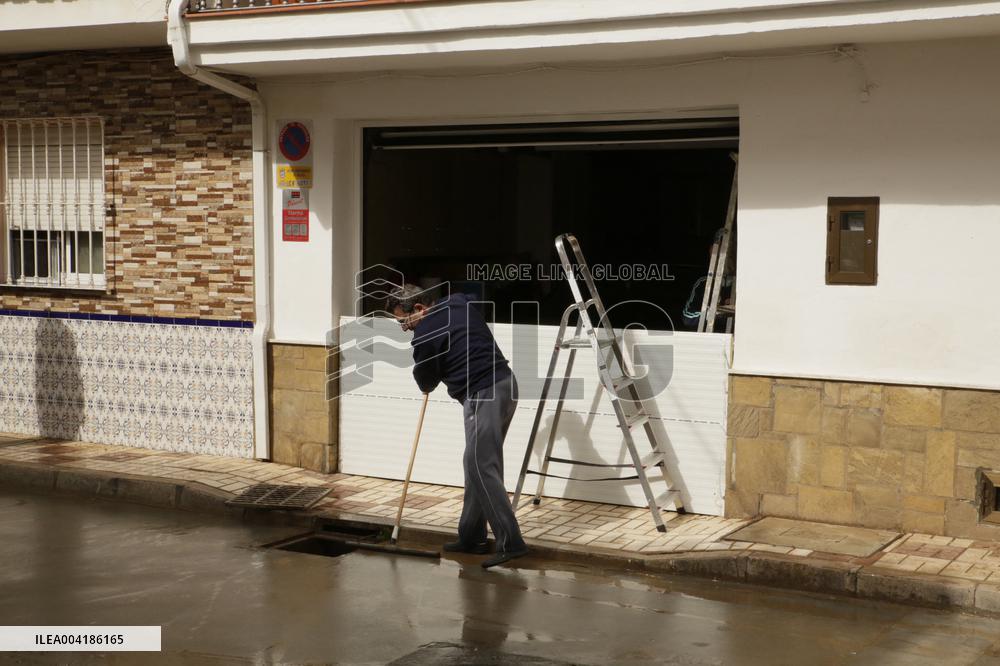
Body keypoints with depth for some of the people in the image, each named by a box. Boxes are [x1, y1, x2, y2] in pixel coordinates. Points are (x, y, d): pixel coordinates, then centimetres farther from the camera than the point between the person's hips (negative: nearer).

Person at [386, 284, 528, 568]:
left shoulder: (425, 335, -10)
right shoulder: (459, 302, 14)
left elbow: (426, 382, 5)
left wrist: (428, 383, 26)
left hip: (483, 395, -9)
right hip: (505, 383, 9)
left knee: (481, 468, -9)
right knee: (479, 465, 13)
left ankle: (510, 542, -12)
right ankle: (471, 537, 19)